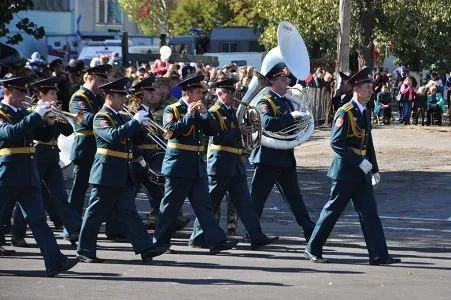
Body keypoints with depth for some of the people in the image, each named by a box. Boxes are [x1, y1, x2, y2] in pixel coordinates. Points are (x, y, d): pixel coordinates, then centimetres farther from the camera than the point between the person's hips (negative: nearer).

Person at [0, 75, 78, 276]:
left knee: (38, 219, -1)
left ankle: (54, 261, -10)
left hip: (29, 176, 6)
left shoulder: (23, 114, 17)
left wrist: (46, 117, -3)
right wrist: (36, 115, -25)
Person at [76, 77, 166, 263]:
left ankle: (145, 249, -3)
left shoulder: (120, 117, 17)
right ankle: (85, 251, 7)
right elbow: (113, 136, -27)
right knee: (96, 213, 0)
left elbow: (130, 135, 21)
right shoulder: (101, 118, -10)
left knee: (128, 212, 4)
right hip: (106, 173, -8)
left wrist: (140, 122, 4)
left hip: (123, 174, 8)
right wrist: (135, 121, -26)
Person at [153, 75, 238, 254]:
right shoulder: (172, 110, -6)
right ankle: (160, 242, 11)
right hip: (179, 165, -6)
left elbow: (212, 131, 6)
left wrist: (205, 113, -8)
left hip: (197, 166, 6)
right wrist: (189, 115, -23)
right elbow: (171, 130, -21)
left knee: (203, 204, 1)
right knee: (170, 206, 1)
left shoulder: (198, 111, 13)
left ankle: (216, 241, -5)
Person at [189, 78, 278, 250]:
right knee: (211, 203, -1)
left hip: (235, 164, 8)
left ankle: (257, 237, 1)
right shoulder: (214, 113, -10)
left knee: (244, 202, 4)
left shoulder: (232, 111, 16)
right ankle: (197, 237, 9)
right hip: (220, 163, -8)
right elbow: (217, 138, -22)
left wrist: (246, 128, 6)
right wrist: (239, 131, -22)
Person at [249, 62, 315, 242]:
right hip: (268, 158, -7)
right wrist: (291, 117, -28)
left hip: (286, 157, 8)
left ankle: (310, 231, 4)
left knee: (294, 196, 6)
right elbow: (268, 123, -29)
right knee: (257, 197, 1)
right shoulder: (265, 102, -10)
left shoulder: (286, 102, 16)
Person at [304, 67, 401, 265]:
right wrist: (360, 162, -23)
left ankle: (379, 255, -1)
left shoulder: (366, 113, 12)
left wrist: (374, 169, 17)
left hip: (361, 172, 8)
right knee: (332, 210, 2)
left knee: (369, 212, 2)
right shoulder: (345, 113, -15)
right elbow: (336, 142, -21)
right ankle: (313, 249, 14)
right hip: (345, 171, -8)